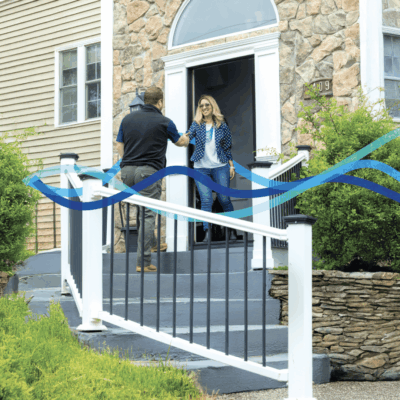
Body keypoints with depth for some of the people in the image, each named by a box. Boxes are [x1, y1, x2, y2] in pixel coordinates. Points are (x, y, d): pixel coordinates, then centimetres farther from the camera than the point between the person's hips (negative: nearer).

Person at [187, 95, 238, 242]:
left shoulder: (222, 126, 6)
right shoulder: (197, 125, 5)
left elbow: (227, 148, 9)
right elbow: (188, 136, -11)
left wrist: (231, 166, 5)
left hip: (220, 166, 0)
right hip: (201, 168, 0)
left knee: (224, 198, 1)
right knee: (206, 200, -7)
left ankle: (232, 230, 14)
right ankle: (207, 232, -9)